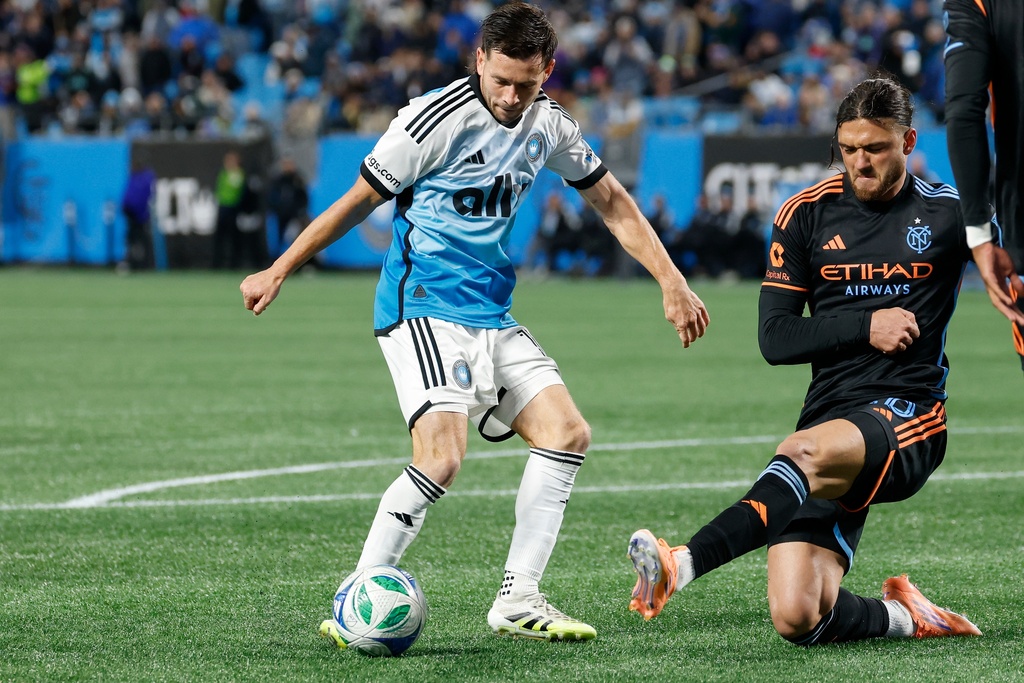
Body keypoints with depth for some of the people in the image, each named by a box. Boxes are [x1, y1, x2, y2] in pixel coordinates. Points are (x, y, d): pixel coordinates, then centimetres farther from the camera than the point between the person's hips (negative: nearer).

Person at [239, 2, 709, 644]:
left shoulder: (549, 123, 6)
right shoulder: (438, 119, -15)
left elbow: (612, 200, 18)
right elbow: (360, 200, -6)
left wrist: (672, 283, 14)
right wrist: (279, 271, -1)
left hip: (493, 316, 8)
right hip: (424, 308, -8)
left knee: (568, 433, -1)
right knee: (441, 458, -23)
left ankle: (518, 600, 4)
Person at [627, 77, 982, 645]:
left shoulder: (947, 212, 5)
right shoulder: (806, 215, 8)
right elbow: (774, 339, 5)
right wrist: (865, 327, -7)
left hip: (908, 415, -3)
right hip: (830, 415, 3)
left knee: (807, 452, -40)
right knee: (796, 620, -14)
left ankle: (685, 563, -47)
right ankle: (903, 617, 14)